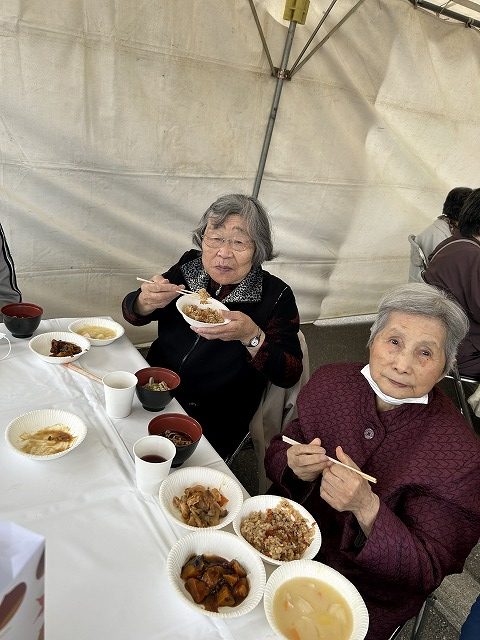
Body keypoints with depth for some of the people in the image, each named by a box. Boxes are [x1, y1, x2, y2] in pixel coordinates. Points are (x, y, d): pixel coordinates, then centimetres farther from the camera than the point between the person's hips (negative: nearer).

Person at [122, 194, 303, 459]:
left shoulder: (276, 295, -11)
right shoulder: (189, 265, 0)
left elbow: (289, 375, -13)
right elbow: (132, 313, 6)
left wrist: (252, 337, -31)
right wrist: (146, 302, -18)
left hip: (216, 424, -4)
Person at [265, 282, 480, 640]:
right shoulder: (331, 382, -11)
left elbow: (428, 573, -17)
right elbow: (277, 454, 0)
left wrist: (367, 508, -34)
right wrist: (294, 468, -23)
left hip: (367, 596, -3)